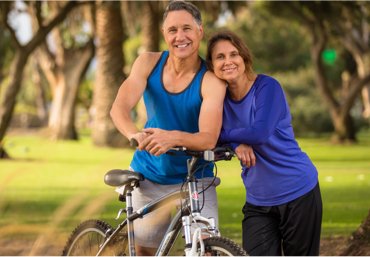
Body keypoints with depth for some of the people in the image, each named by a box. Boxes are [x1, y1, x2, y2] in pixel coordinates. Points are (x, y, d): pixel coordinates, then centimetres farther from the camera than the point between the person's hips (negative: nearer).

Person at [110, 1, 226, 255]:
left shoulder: (211, 80, -17)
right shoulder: (148, 63, -7)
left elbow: (209, 139, -28)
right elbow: (119, 108, -19)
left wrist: (175, 137, -49)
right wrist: (135, 134, -42)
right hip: (149, 178, 3)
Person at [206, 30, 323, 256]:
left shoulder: (266, 86, -13)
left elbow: (260, 133, -25)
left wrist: (224, 135, -14)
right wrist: (237, 144, -22)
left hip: (298, 194, -4)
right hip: (258, 202, 4)